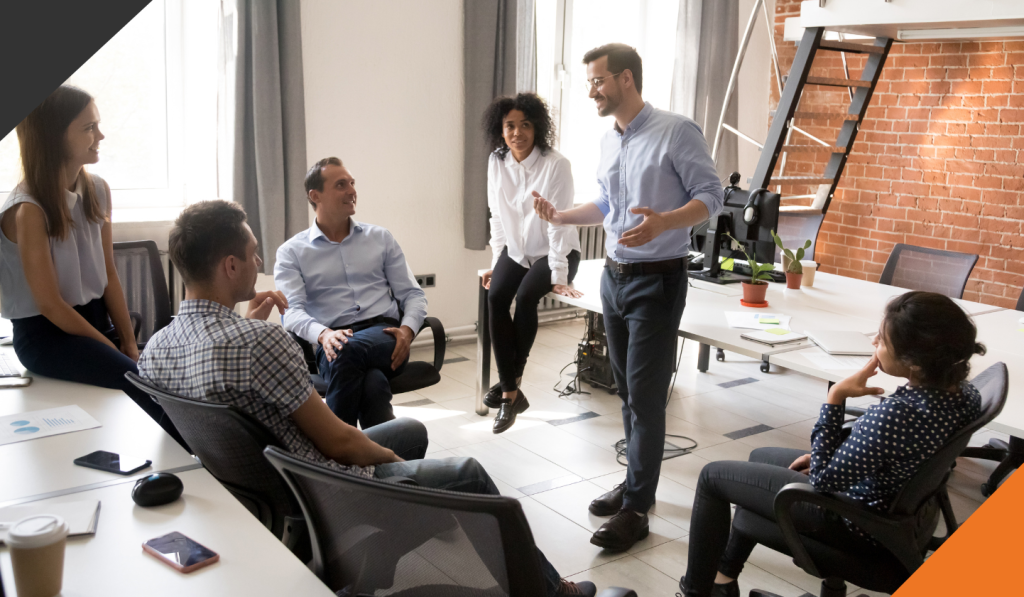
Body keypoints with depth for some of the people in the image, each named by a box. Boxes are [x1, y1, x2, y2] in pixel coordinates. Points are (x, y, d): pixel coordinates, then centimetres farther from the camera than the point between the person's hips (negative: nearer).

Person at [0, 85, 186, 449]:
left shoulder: (97, 191, 4)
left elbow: (108, 275, 7)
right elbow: (50, 304, -15)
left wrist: (129, 342, -1)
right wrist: (112, 349, -13)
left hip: (96, 319, 7)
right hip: (46, 335, -6)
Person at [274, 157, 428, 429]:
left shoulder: (380, 238, 20)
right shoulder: (292, 252, 13)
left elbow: (413, 294, 15)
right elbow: (292, 310, -2)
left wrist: (407, 330, -8)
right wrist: (323, 334, -25)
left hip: (385, 337, 1)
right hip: (332, 341, -1)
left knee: (347, 351, -37)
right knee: (373, 386, -38)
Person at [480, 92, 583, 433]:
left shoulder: (556, 165, -18)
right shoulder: (497, 162, -2)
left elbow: (558, 224, -20)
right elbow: (498, 217, 5)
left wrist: (559, 277, -23)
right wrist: (496, 264, 3)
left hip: (554, 252, -4)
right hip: (516, 251, 4)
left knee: (526, 297, -30)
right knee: (495, 297, -22)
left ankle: (512, 381, -11)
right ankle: (511, 393, -18)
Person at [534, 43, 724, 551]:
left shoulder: (676, 131, -12)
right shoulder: (608, 141, 12)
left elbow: (711, 195, -14)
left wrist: (662, 223, -31)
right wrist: (560, 216, 7)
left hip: (657, 280, -8)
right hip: (614, 277, 8)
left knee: (645, 396, -5)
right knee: (627, 390, 14)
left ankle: (635, 509, 3)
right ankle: (637, 483, 28)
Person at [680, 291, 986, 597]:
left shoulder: (897, 414, -39)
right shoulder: (963, 391, -12)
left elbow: (824, 480, -27)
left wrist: (835, 397, -27)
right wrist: (825, 455, 5)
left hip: (851, 521, -9)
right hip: (893, 507, 9)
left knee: (713, 475, 7)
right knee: (760, 457, 29)